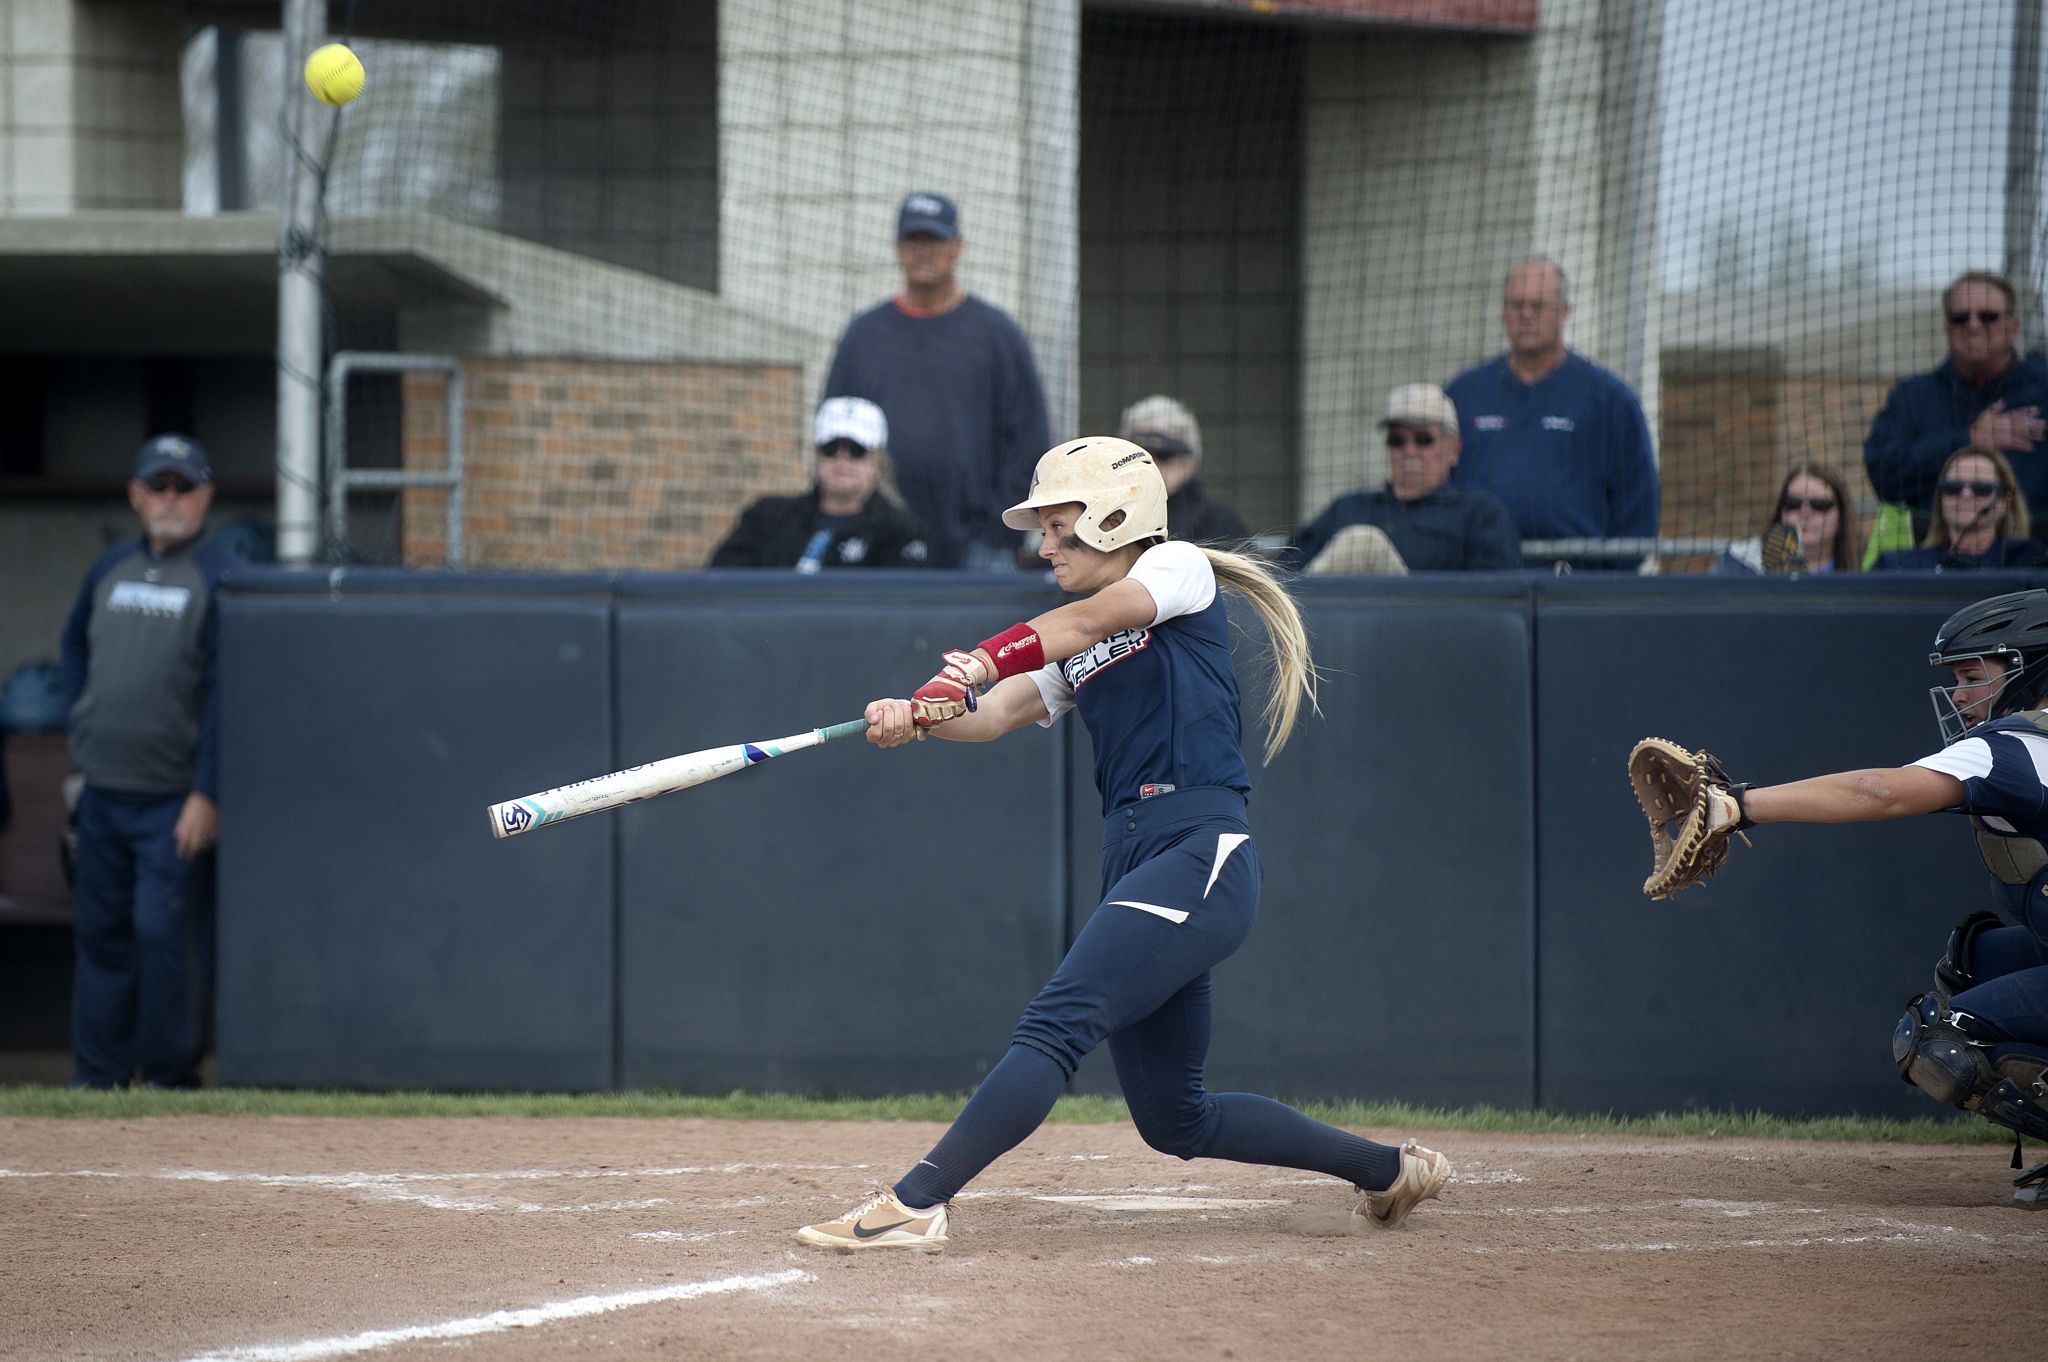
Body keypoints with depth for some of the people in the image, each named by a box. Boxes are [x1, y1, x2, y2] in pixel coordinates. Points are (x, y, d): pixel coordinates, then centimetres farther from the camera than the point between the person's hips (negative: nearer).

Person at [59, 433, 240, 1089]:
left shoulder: (219, 576, -7)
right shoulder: (110, 569, 12)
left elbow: (225, 692, -12)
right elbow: (76, 644, 30)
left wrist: (206, 794, -17)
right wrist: (81, 716, 14)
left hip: (174, 800, -6)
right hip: (103, 790, 6)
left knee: (166, 934, -8)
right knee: (100, 932, 10)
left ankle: (170, 1077, 0)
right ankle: (96, 1075, 18)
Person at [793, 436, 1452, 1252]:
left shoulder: (1179, 570, 3)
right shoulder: (1070, 651, 23)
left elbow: (1092, 619, -17)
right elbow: (999, 713, 6)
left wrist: (977, 662, -32)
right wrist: (918, 717, -16)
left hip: (1202, 856, -9)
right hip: (1135, 870, 9)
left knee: (1056, 1025, -22)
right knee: (1173, 1119, 10)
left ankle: (913, 1206, -32)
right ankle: (1388, 1170, 26)